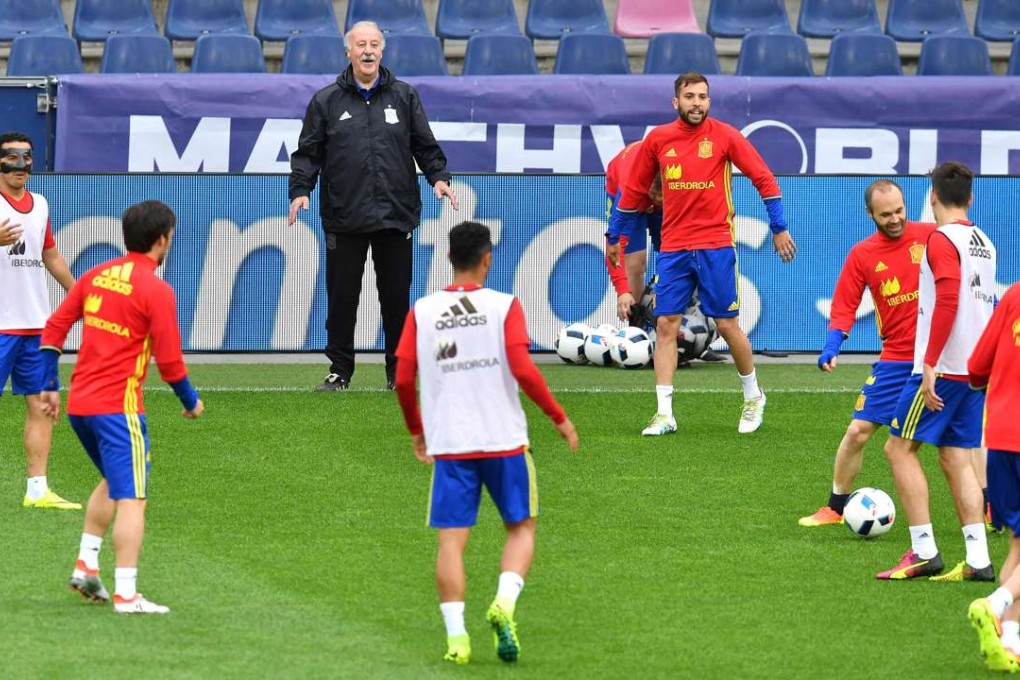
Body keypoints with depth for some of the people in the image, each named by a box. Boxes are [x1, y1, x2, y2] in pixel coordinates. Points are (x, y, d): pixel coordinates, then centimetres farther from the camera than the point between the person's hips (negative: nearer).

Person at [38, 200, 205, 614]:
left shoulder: (96, 276, 9)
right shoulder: (156, 291, -10)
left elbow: (54, 328, 11)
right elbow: (169, 361, -10)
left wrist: (50, 385, 18)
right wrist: (191, 402, 6)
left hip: (78, 404, 7)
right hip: (118, 405, -7)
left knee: (112, 480, 27)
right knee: (131, 498, -6)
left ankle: (85, 566, 23)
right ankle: (126, 595, -11)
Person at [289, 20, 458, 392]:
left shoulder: (404, 96, 10)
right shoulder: (327, 100, 7)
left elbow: (425, 145, 11)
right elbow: (308, 152, 6)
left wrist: (438, 176, -5)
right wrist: (300, 189, -7)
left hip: (396, 217, 1)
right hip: (344, 218, -1)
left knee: (396, 297, 4)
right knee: (342, 297, 1)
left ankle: (399, 371, 13)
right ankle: (340, 370, 10)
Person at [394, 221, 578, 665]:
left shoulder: (422, 311, 3)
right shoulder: (504, 307, -4)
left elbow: (403, 380, 3)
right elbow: (523, 370, -12)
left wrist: (416, 429, 20)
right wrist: (559, 418, 0)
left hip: (448, 444, 1)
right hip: (503, 440, -1)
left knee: (451, 539, 3)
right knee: (521, 527, 14)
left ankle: (455, 635, -8)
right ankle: (504, 602, -10)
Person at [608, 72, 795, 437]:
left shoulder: (724, 136, -4)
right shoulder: (658, 139, 4)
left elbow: (764, 178, 0)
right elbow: (633, 189, 14)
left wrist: (779, 228, -2)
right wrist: (614, 236, 20)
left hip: (715, 245, -3)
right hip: (673, 248, 3)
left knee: (727, 324, 1)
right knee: (666, 326, -3)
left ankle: (753, 396, 23)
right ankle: (664, 413, 0)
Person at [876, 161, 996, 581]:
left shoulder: (943, 240, -11)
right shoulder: (984, 243, 14)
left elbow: (948, 301, -21)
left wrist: (930, 363, -21)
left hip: (943, 369, -8)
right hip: (976, 370, 8)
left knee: (900, 447, 0)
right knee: (955, 457, 9)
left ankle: (924, 551, -6)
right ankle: (978, 560, 0)